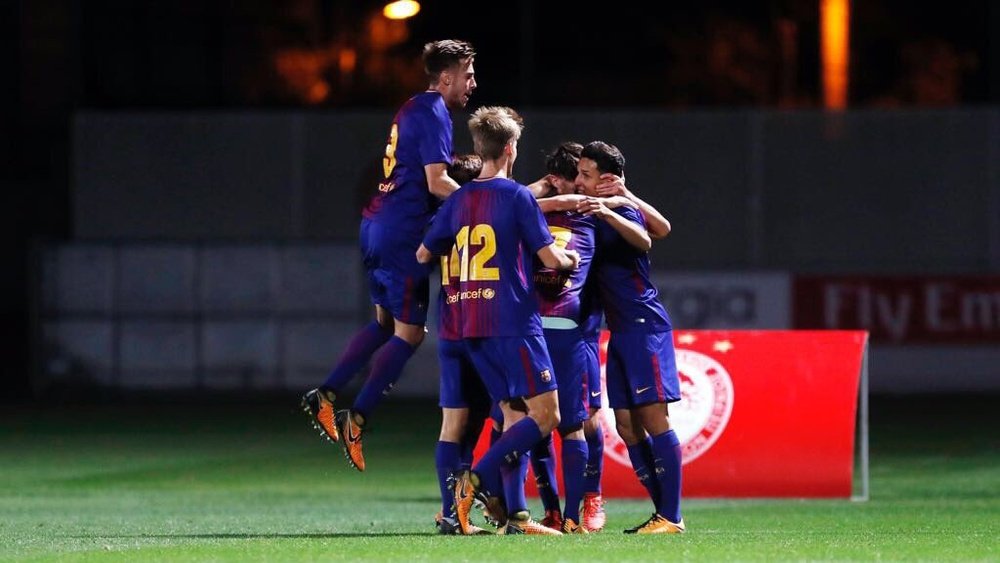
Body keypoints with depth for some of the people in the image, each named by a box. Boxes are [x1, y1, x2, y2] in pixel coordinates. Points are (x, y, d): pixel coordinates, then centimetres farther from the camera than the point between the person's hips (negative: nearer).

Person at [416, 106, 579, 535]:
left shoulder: (459, 200, 11)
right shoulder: (517, 197, -7)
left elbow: (424, 255, 20)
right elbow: (550, 258, -8)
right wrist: (570, 259, 14)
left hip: (471, 326, 7)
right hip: (513, 321, -7)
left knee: (513, 414, 12)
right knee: (544, 414, -6)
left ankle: (507, 512, 1)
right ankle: (477, 479, -20)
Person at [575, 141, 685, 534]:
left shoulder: (622, 211, -10)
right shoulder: (588, 214, 15)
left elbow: (644, 240, -32)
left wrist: (608, 214, -45)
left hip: (644, 325, -9)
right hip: (620, 332, 9)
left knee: (653, 417, -11)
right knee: (626, 424, 5)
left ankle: (671, 517, -12)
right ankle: (663, 512, 9)